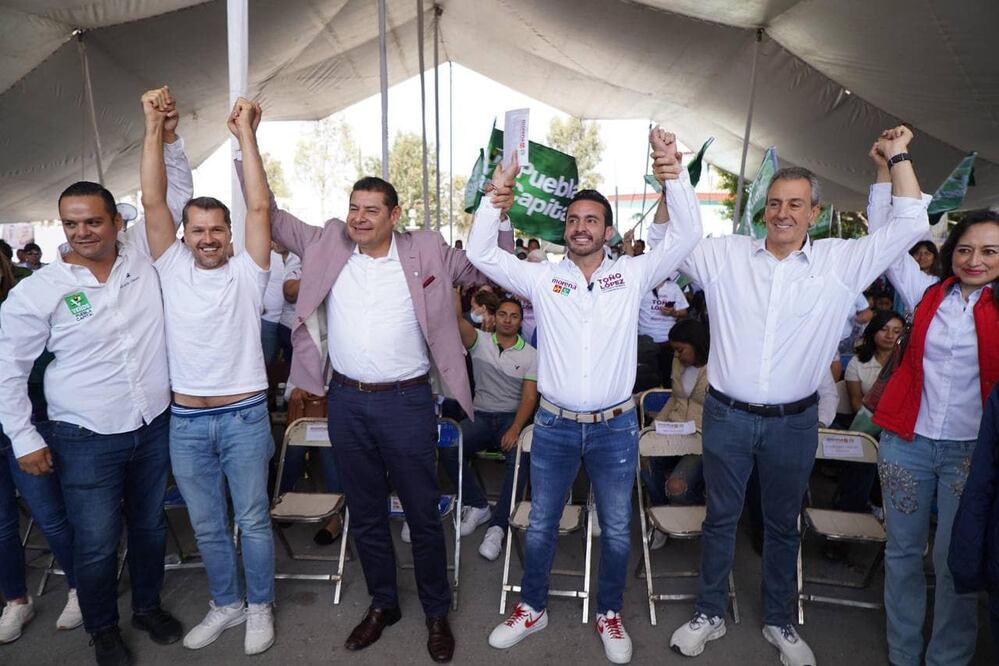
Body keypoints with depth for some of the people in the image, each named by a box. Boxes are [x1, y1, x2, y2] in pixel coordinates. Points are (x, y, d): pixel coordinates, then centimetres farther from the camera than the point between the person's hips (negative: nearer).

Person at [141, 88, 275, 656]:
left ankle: (260, 607, 29)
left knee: (253, 521, 9)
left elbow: (260, 206, -11)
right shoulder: (172, 268, 4)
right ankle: (227, 605, 36)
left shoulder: (247, 271, -2)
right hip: (186, 422, 3)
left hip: (244, 417, -3)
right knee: (207, 527, 16)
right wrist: (154, 128, -8)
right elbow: (153, 200, -3)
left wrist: (246, 134, -12)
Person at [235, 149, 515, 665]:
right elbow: (271, 215, 10)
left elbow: (486, 272, 4)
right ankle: (382, 604, 39)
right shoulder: (328, 245, 4)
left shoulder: (426, 251, -2)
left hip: (406, 401, -3)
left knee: (423, 515, 9)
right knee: (365, 514, 17)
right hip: (346, 402, 3)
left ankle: (437, 613, 30)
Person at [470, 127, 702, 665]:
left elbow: (686, 235, -7)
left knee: (616, 531, 15)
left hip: (615, 427, 0)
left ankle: (609, 615, 38)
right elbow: (480, 252, -4)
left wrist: (674, 170, -17)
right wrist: (497, 194, -15)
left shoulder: (632, 275, 0)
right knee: (540, 525, 15)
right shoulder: (542, 278, 0)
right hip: (554, 425, 1)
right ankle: (532, 609, 38)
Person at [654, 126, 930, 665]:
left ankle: (779, 621, 38)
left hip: (794, 422, 1)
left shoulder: (841, 262, 0)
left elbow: (910, 227, 1)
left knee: (783, 524, 17)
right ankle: (709, 614, 32)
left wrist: (899, 157, -2)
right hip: (727, 416, 0)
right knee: (720, 518, 14)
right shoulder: (724, 255, -1)